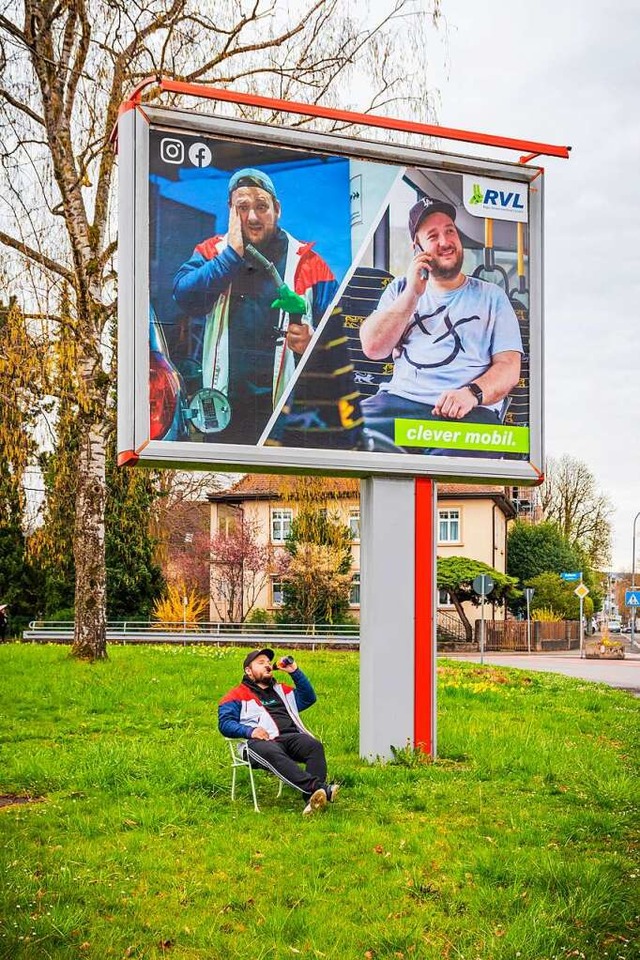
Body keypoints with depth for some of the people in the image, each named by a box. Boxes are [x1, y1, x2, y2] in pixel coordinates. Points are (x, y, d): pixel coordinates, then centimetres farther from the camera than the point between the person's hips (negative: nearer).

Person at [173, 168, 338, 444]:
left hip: (285, 407, -1)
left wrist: (312, 343, -17)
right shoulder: (211, 253, 10)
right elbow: (185, 297, -8)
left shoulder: (306, 262, 5)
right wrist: (233, 253, -9)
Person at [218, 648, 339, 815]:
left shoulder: (281, 690, 36)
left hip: (290, 736, 5)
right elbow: (224, 723, 6)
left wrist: (295, 672, 25)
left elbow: (309, 698, 34)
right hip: (260, 741, -4)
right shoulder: (238, 695, 19)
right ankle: (318, 787, -58)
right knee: (273, 754, -40)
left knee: (315, 746, -29)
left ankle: (312, 800, -46)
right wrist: (249, 731, -12)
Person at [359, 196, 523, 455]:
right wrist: (413, 293, 1)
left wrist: (472, 393, -16)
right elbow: (373, 348, 7)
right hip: (399, 401, 3)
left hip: (466, 412, -3)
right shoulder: (400, 289, 22)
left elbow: (508, 367, 5)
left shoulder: (490, 296, 16)